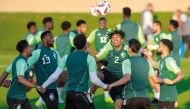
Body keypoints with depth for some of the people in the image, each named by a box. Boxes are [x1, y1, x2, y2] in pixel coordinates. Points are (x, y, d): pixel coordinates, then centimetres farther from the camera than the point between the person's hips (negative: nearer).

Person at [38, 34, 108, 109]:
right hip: (81, 94, -6)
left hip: (69, 93, 6)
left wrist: (44, 86, 17)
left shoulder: (67, 57, 6)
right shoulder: (89, 58, -8)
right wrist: (105, 86, 4)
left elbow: (55, 76, 5)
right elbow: (94, 79, -13)